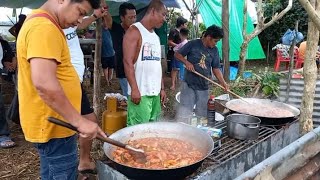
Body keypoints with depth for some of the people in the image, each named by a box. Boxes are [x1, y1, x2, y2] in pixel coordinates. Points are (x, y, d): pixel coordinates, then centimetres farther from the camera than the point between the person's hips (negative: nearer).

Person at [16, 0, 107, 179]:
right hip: (54, 125, -10)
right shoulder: (44, 28, -22)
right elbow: (43, 83, -32)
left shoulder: (41, 23, 13)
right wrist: (79, 120, -27)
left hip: (54, 122, 10)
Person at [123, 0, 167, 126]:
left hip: (155, 92, 8)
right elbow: (128, 62, -13)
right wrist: (134, 89, -19)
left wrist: (162, 88, 16)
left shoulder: (156, 36, 19)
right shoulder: (134, 31, -5)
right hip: (140, 92, -8)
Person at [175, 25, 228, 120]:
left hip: (203, 87, 4)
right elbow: (177, 54, -3)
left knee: (201, 115, 13)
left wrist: (223, 82, -6)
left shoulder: (214, 50, 5)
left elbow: (216, 68, 7)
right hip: (189, 85, -4)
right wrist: (187, 62, -20)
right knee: (184, 114, -2)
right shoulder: (193, 44, -7)